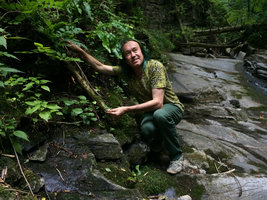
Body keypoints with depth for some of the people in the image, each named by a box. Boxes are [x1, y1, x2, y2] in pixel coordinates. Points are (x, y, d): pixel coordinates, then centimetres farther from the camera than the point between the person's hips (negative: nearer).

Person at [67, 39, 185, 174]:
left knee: (160, 115, -40)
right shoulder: (125, 71, -6)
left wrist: (126, 109, -36)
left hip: (172, 107, -3)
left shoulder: (155, 66, -24)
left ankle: (176, 156, -15)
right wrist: (80, 51, -2)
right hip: (150, 111, 3)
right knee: (147, 129, -34)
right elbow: (100, 67, 6)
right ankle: (159, 138, 7)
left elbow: (157, 102, -32)